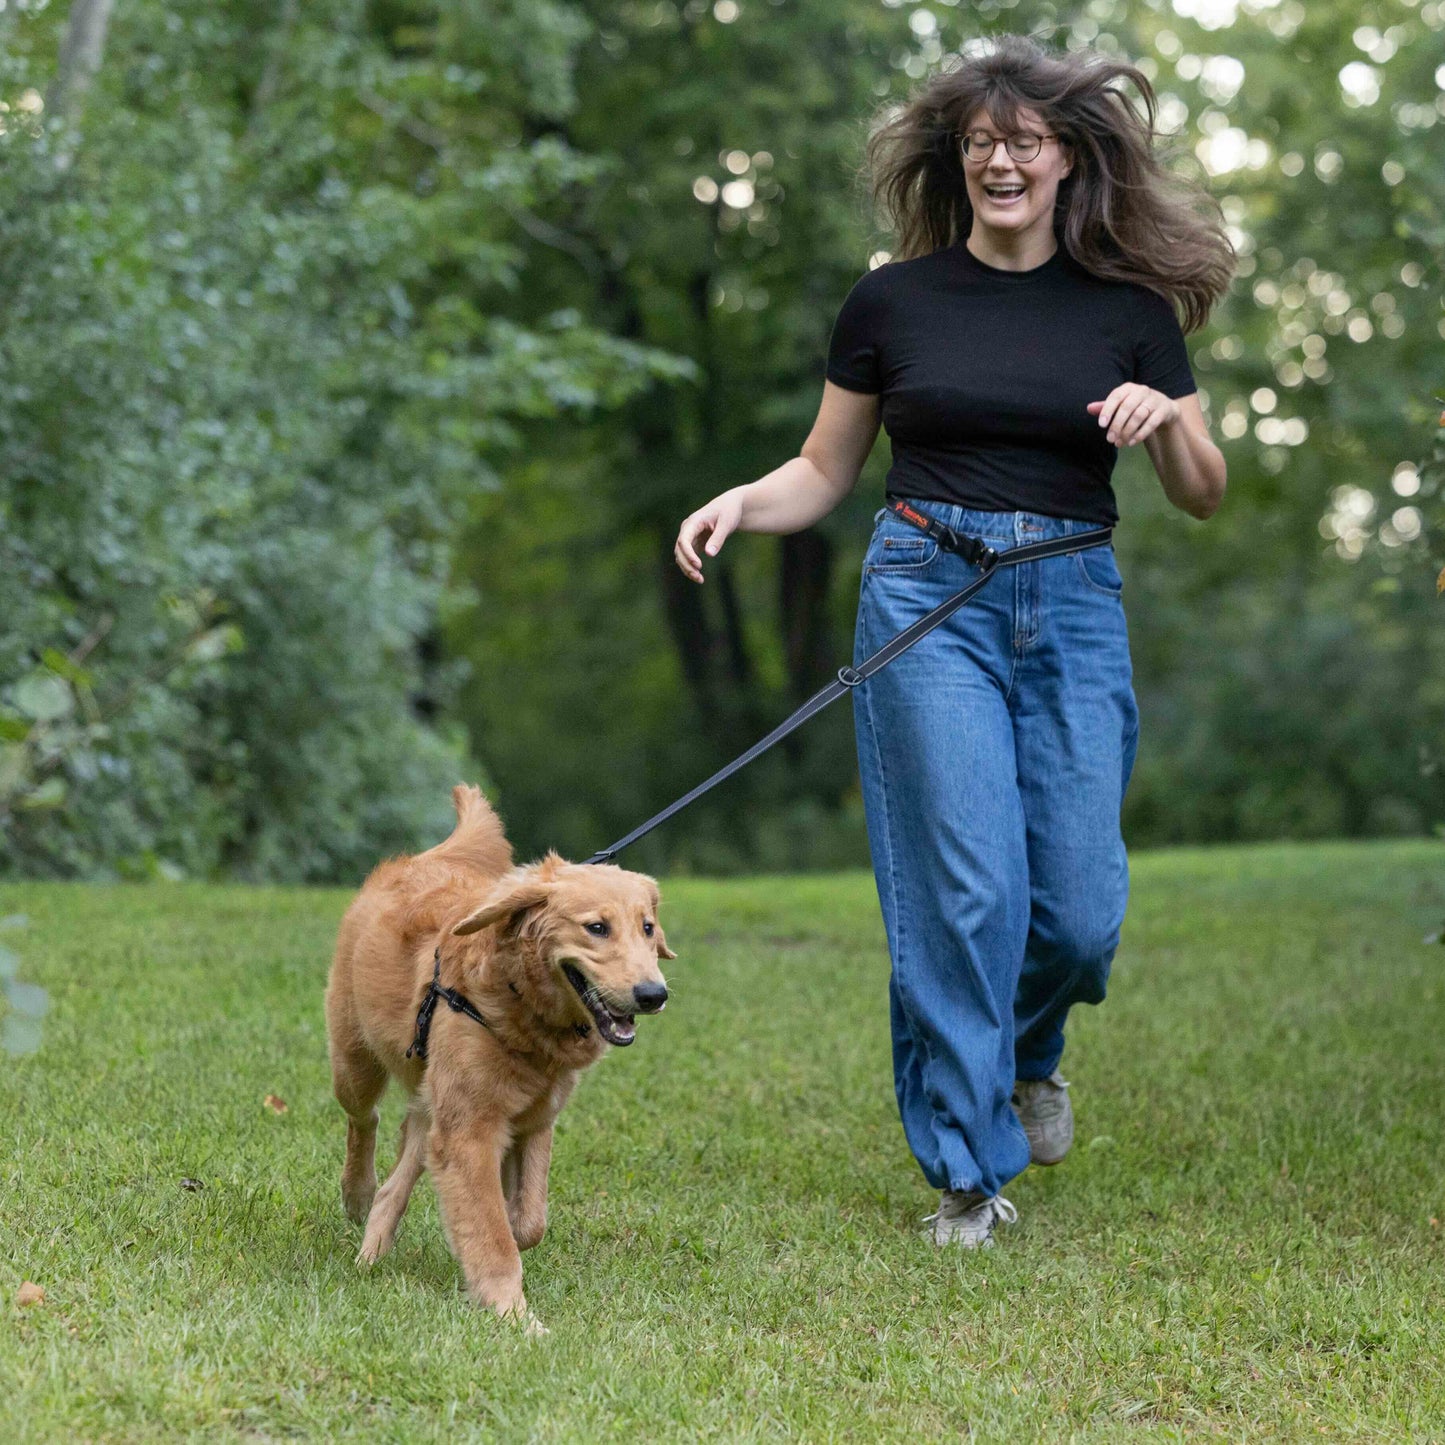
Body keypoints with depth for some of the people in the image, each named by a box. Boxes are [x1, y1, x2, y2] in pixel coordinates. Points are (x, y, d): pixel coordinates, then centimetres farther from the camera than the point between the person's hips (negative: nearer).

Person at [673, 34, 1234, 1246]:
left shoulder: (1129, 310, 6)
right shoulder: (893, 303, 4)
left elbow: (1205, 497, 10)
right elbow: (826, 472, 12)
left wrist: (1167, 417, -11)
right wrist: (741, 502, -8)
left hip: (1074, 607, 2)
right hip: (927, 595, -1)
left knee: (1080, 904, -1)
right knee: (966, 889, -9)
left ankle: (1029, 1051, 35)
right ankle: (967, 1170, 4)